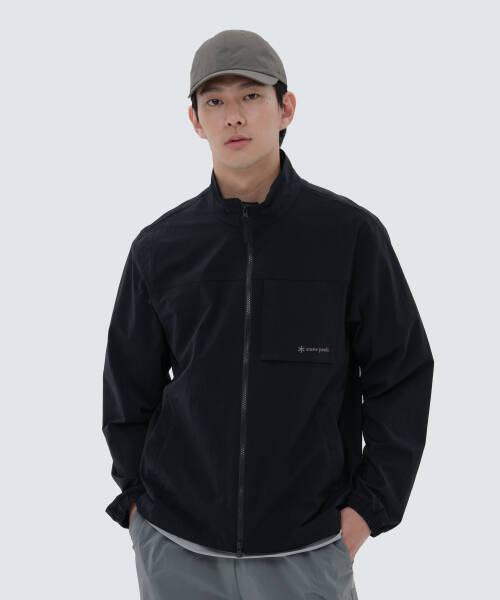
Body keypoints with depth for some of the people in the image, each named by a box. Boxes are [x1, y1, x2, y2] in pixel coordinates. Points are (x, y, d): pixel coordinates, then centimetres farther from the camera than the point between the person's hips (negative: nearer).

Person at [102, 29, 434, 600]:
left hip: (307, 550, -1)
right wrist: (137, 499, 4)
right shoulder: (159, 248, 1)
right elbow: (129, 385, 9)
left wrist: (369, 506, -5)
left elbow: (402, 372, -1)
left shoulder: (352, 233, -4)